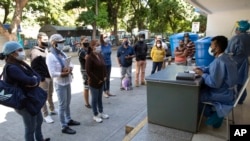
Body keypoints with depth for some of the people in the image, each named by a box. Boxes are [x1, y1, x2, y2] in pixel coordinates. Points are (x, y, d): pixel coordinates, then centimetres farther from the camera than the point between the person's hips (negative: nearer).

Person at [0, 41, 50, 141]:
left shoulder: (21, 64, 6)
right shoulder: (11, 68, -23)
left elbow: (37, 76, 2)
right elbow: (30, 81, -32)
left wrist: (35, 81, -18)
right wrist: (35, 80, -11)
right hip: (25, 102, -10)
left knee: (39, 121, 26)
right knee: (30, 128, 8)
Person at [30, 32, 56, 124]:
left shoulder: (46, 50, 11)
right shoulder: (35, 52, -14)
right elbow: (34, 67, -17)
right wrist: (40, 78, -20)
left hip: (50, 76, 8)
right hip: (43, 78, -7)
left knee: (50, 95, 19)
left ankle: (52, 110, 35)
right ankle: (45, 115, 14)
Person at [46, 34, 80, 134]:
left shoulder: (63, 53, 6)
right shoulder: (50, 56, -18)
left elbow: (71, 64, 8)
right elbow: (52, 73, -24)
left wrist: (69, 68, -14)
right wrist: (65, 73, -20)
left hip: (67, 82, 8)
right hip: (60, 84, -8)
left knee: (67, 103, 21)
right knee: (62, 105, 3)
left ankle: (69, 120, 39)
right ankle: (64, 127, 17)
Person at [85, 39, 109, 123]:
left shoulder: (100, 55, 6)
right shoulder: (90, 57, -18)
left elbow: (104, 66, 16)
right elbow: (88, 71, -20)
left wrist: (105, 76, 4)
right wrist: (97, 80, -17)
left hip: (101, 81, 7)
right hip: (94, 82, -7)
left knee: (100, 98, 19)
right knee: (95, 99, 7)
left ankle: (101, 113, 35)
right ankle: (95, 115, 22)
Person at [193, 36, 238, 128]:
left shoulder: (219, 61, -29)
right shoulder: (226, 57, 4)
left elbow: (214, 83, -32)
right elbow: (213, 69, 16)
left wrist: (202, 74, -18)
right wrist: (202, 69, 1)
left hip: (224, 95, -9)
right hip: (228, 91, 9)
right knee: (201, 88, 20)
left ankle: (211, 114, 18)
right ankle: (216, 113, 21)